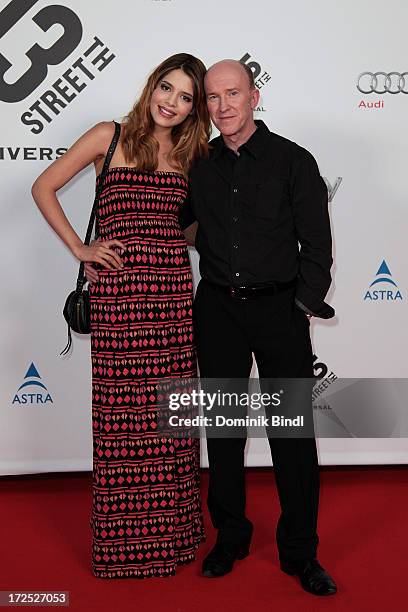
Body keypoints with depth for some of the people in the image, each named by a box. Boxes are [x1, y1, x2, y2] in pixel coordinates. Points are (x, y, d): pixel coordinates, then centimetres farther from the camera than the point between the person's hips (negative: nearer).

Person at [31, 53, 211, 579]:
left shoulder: (190, 154, 14)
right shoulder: (110, 137, 3)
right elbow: (44, 188, 5)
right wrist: (79, 248, -2)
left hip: (173, 290, 4)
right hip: (118, 291, -3)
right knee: (122, 417, 1)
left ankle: (170, 532, 26)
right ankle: (125, 542, 19)